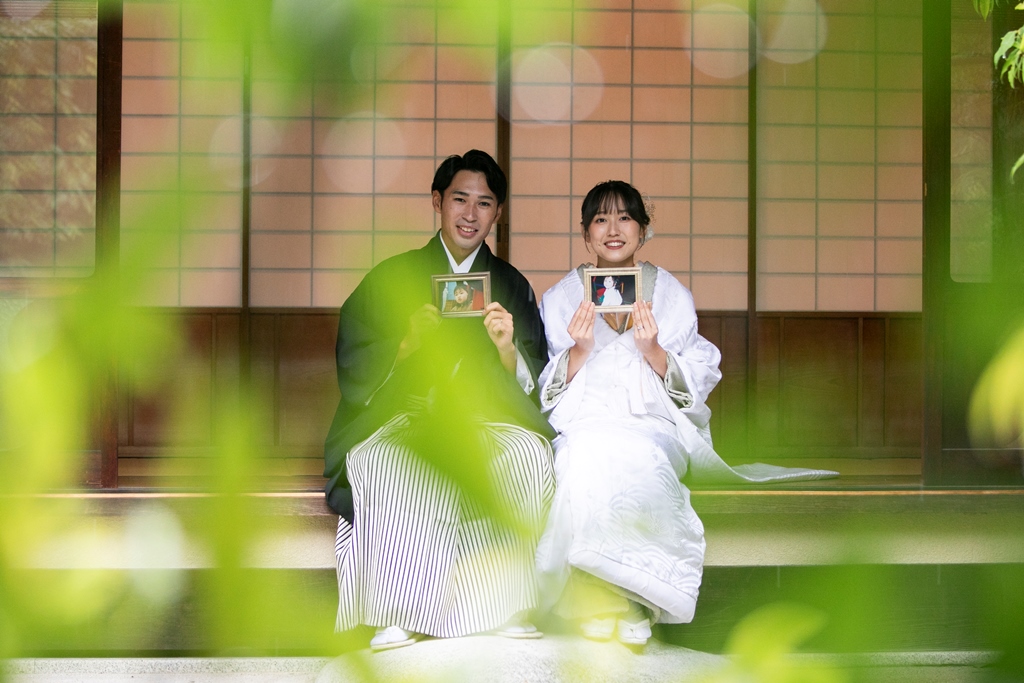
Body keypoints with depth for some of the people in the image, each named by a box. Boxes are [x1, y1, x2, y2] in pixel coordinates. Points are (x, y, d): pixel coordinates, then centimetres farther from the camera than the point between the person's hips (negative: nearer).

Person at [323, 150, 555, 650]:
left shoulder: (511, 285, 14)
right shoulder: (393, 278, 10)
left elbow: (531, 386, 6)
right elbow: (352, 366, 3)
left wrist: (507, 347, -16)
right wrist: (408, 341, -15)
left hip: (485, 420, 2)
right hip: (399, 417, -1)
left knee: (529, 455, -31)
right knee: (385, 465, -35)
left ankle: (512, 607, -20)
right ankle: (398, 615, -28)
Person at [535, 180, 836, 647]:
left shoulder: (671, 295, 11)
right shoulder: (561, 298, 13)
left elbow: (696, 386, 4)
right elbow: (550, 394, 7)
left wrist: (653, 351, -14)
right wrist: (578, 351, -11)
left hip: (654, 428, -1)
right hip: (583, 427, 1)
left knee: (631, 455, -35)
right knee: (586, 452, -35)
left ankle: (627, 603, -24)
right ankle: (601, 606, -25)